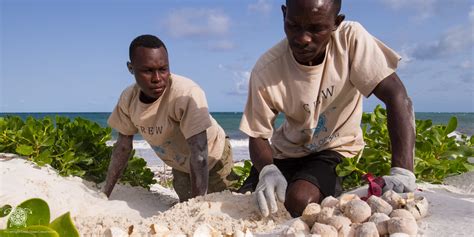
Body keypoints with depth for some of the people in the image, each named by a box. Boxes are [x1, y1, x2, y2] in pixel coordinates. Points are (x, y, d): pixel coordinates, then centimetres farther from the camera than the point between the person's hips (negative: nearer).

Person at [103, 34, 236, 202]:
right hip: (181, 166, 5)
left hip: (213, 160, -4)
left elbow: (199, 154, -40)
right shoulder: (128, 99, -18)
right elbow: (123, 146, -7)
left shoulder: (188, 94, -38)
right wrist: (105, 195, -7)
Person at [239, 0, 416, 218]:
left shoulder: (351, 39, -23)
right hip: (288, 151, 2)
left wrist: (402, 172, -37)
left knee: (300, 201, -29)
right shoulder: (265, 71, -21)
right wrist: (268, 171, -35)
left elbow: (396, 97, -27)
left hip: (336, 150, -2)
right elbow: (257, 135, -13)